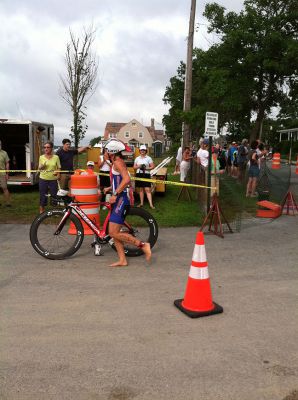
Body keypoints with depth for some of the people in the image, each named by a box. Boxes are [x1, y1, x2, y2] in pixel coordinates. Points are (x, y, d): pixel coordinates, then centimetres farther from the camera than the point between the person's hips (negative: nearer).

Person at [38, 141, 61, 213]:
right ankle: (41, 212, 17)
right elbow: (39, 168, 10)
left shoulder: (56, 157, 0)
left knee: (54, 196, 5)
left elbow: (59, 168, 4)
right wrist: (41, 167, -12)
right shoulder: (41, 157, 4)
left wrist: (57, 172, -16)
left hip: (53, 180, -1)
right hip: (43, 179, 1)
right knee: (42, 196, 5)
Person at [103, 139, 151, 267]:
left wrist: (115, 194, -25)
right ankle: (122, 260, 15)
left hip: (121, 200, -10)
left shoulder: (118, 162, -12)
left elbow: (126, 179, -27)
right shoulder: (116, 163, 19)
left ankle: (143, 245, -6)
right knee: (114, 232, 10)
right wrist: (110, 188, 16)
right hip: (118, 200, 10)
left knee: (114, 233, -12)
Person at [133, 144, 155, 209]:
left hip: (146, 175, -3)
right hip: (139, 174, 3)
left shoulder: (148, 158, 1)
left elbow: (152, 166, -2)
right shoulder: (137, 158, 10)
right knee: (141, 189, 9)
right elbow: (134, 167, 11)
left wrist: (146, 168, -17)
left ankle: (151, 204, -12)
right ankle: (141, 203, 18)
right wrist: (138, 166, -9)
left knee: (148, 189, -9)